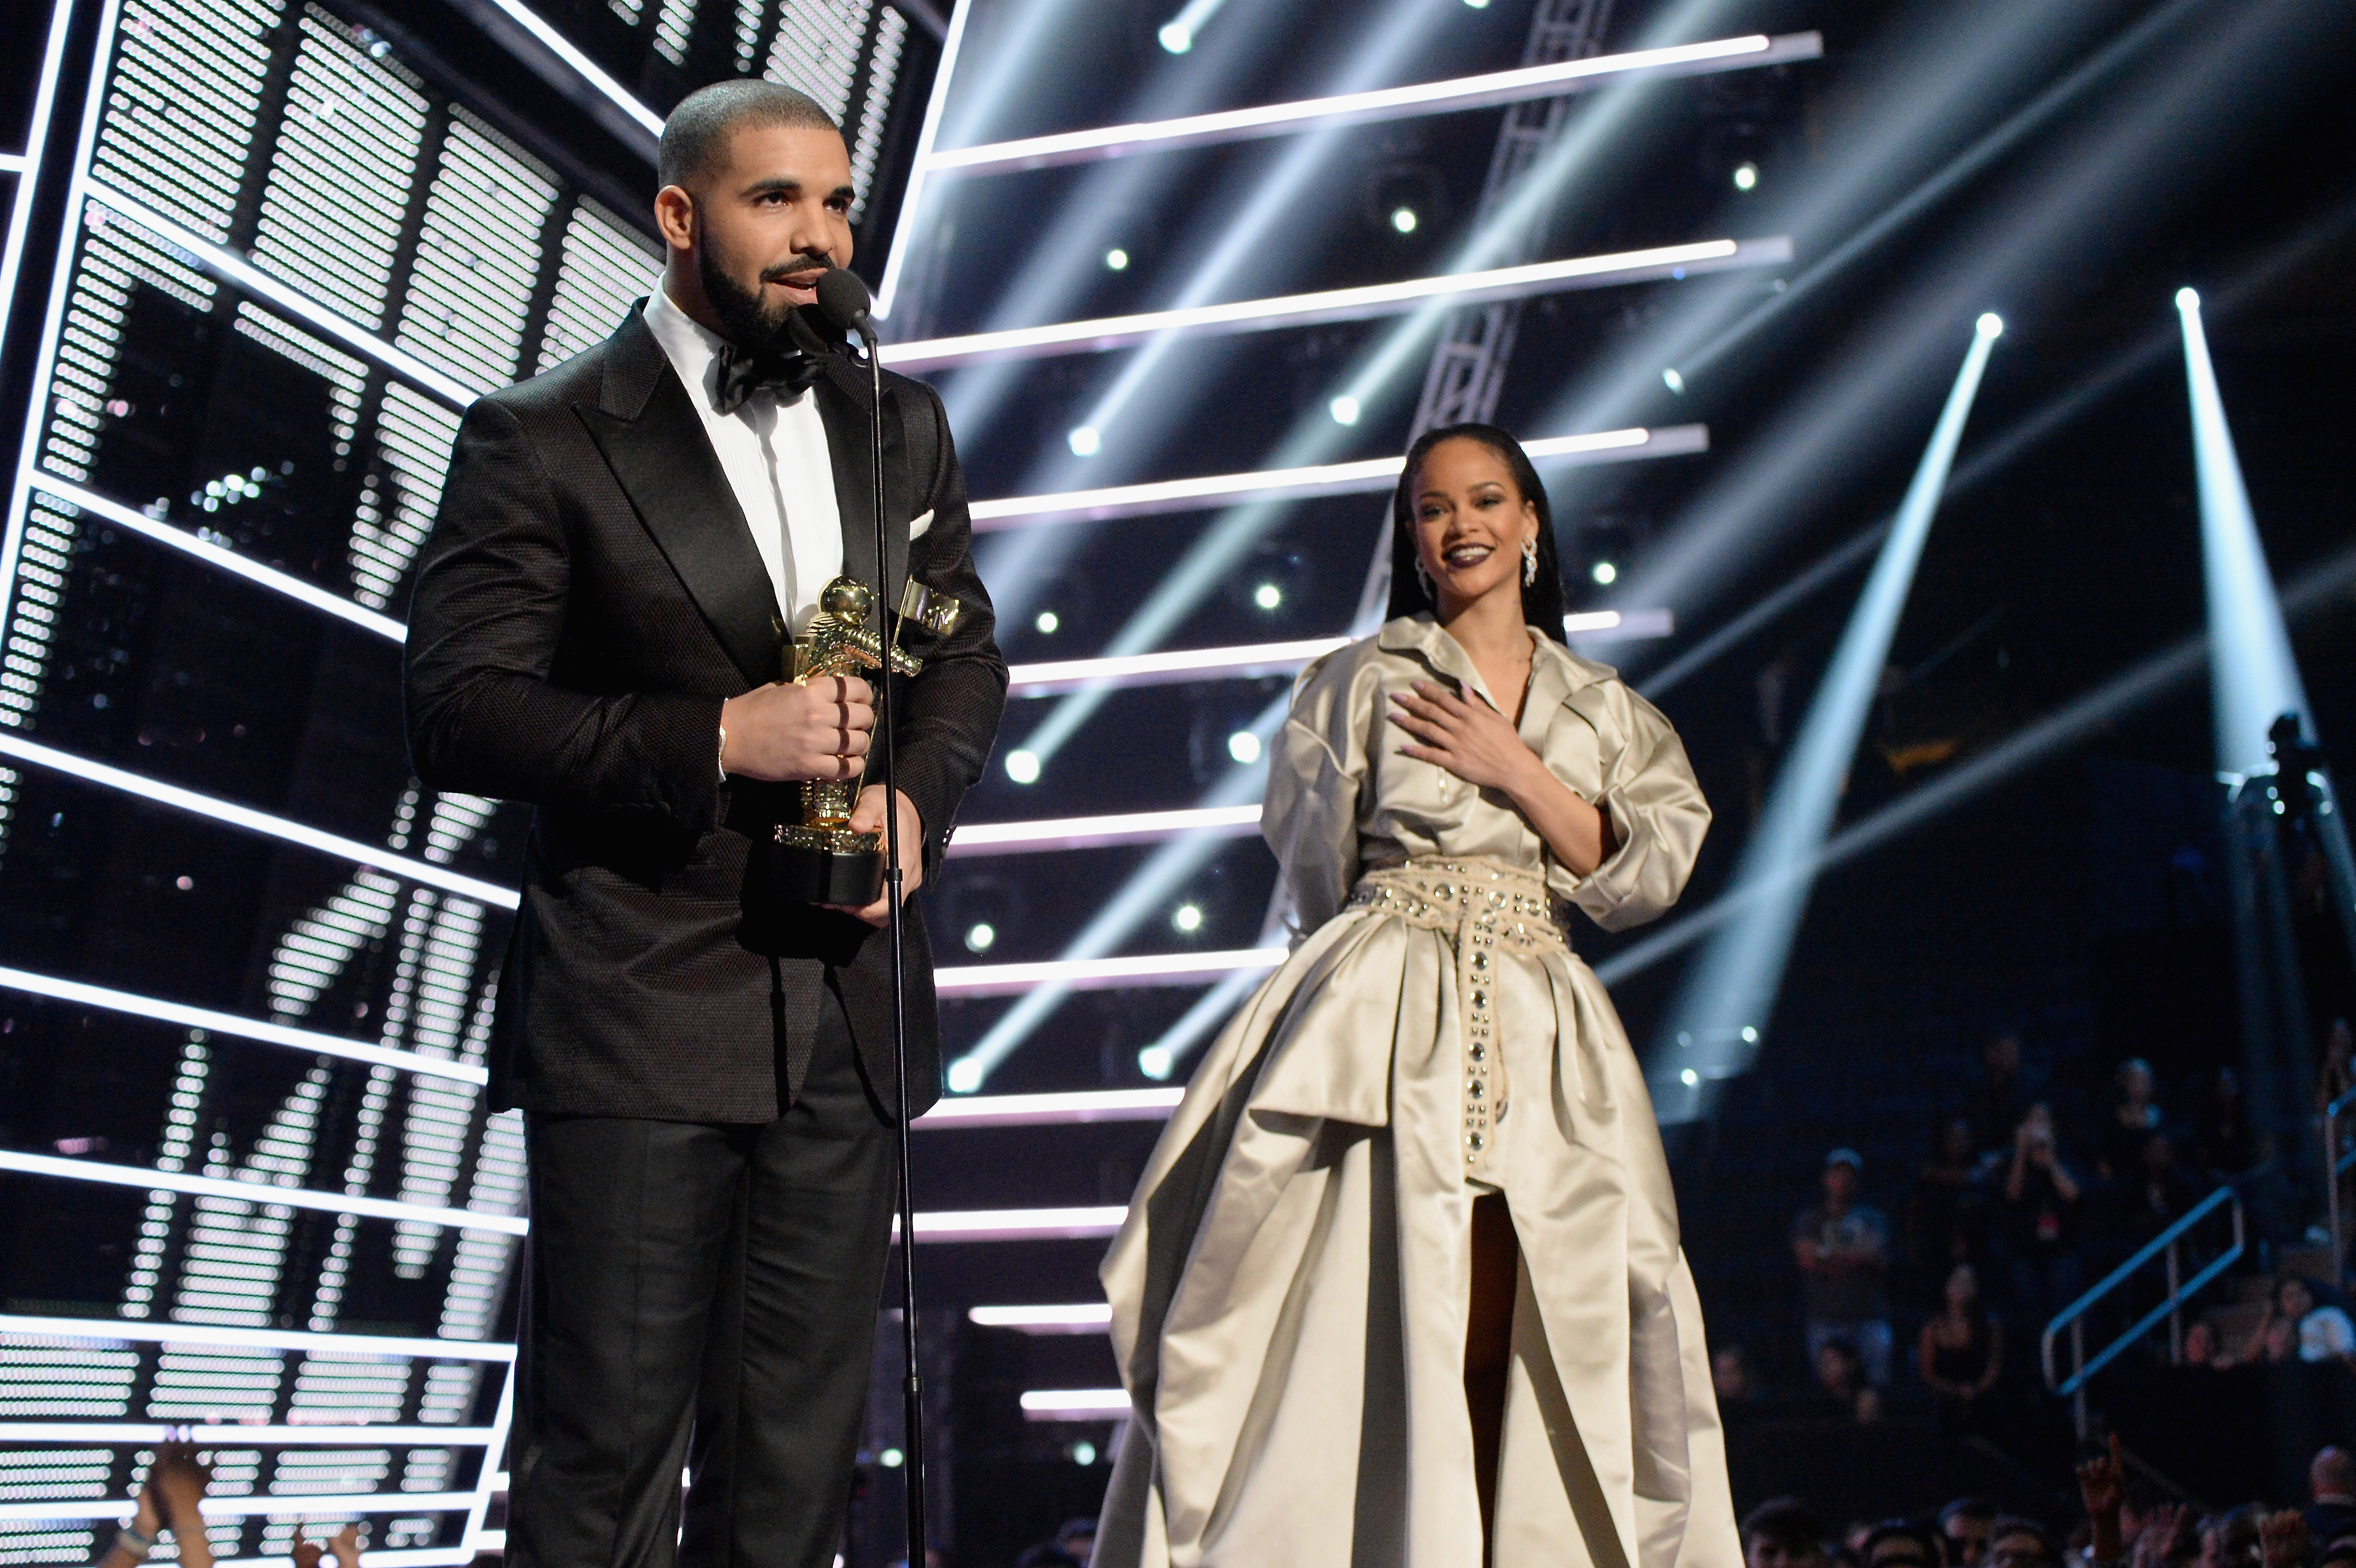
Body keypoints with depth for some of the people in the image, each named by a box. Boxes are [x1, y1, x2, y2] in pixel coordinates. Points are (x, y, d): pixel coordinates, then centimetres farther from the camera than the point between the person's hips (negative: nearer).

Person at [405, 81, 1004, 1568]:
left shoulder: (901, 423, 11)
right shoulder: (543, 438, -4)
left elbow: (966, 656, 17)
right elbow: (459, 713, -9)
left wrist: (917, 796, -5)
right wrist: (717, 738, -21)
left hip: (850, 1016, 5)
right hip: (640, 1013, -4)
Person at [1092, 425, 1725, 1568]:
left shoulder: (1605, 712, 16)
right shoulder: (1361, 682, 8)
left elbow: (1644, 874, 5)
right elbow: (1316, 869, 10)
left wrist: (1515, 769, -4)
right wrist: (1391, 952, 8)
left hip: (1539, 1042, 3)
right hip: (1381, 1026, -2)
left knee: (1503, 1341, -4)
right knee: (1378, 1322, -12)